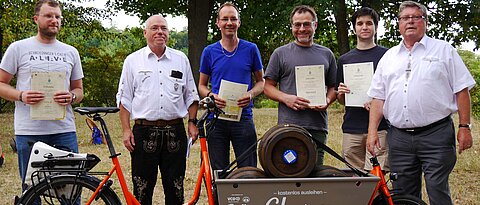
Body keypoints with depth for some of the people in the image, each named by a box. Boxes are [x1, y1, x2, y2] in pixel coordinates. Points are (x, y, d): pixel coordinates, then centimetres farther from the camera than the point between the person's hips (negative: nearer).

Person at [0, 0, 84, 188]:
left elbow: (79, 90, 18)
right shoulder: (18, 48, 5)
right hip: (29, 132, -2)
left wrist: (71, 97, -6)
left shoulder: (71, 52, 14)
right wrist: (21, 95, -14)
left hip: (64, 131, 2)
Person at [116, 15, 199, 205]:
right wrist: (126, 130, -2)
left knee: (175, 186, 6)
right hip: (144, 132, -1)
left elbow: (191, 95, 15)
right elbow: (124, 98, 6)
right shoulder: (133, 60, 7)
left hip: (175, 132, 2)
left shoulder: (181, 59, 11)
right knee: (142, 188, 3)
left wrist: (192, 122, 4)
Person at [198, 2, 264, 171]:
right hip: (216, 119, 1)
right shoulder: (209, 51, 6)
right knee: (219, 172, 7)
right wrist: (211, 95, -10)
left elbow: (261, 81, 12)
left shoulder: (251, 49, 5)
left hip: (243, 118, -1)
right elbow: (202, 85, 13)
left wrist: (251, 94, -10)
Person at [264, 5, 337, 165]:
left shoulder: (326, 54, 16)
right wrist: (286, 98, -11)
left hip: (318, 127, 3)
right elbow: (268, 87, 8)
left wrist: (327, 101, -3)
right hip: (289, 125, -2)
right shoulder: (280, 54, 9)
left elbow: (333, 87, 20)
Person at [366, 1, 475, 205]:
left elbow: (462, 90, 2)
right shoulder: (389, 57, 15)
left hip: (436, 134, -3)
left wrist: (464, 127, -5)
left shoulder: (443, 50, 6)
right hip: (399, 138, 4)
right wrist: (372, 132, 3)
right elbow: (378, 97, 12)